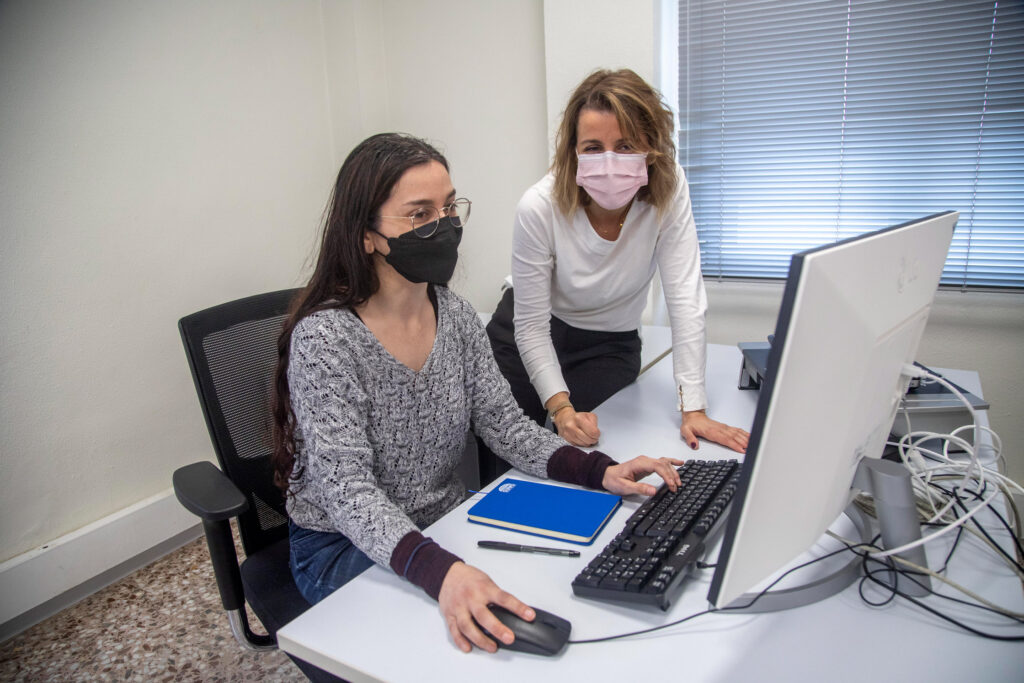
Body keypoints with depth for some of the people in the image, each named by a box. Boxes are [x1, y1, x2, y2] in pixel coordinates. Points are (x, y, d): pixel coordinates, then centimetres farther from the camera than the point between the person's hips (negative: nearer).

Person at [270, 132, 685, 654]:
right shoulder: (323, 338, -22)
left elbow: (503, 423, -2)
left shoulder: (455, 315, -2)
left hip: (445, 521, 6)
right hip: (344, 547, -5)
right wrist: (438, 570, -45)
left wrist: (599, 471, -18)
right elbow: (345, 488, -28)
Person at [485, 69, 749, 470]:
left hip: (610, 346, 1)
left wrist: (694, 409, -30)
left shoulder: (669, 190, -23)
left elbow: (685, 300, -24)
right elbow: (531, 326, -21)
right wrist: (560, 407, -33)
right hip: (527, 342, -1)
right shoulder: (539, 208, -27)